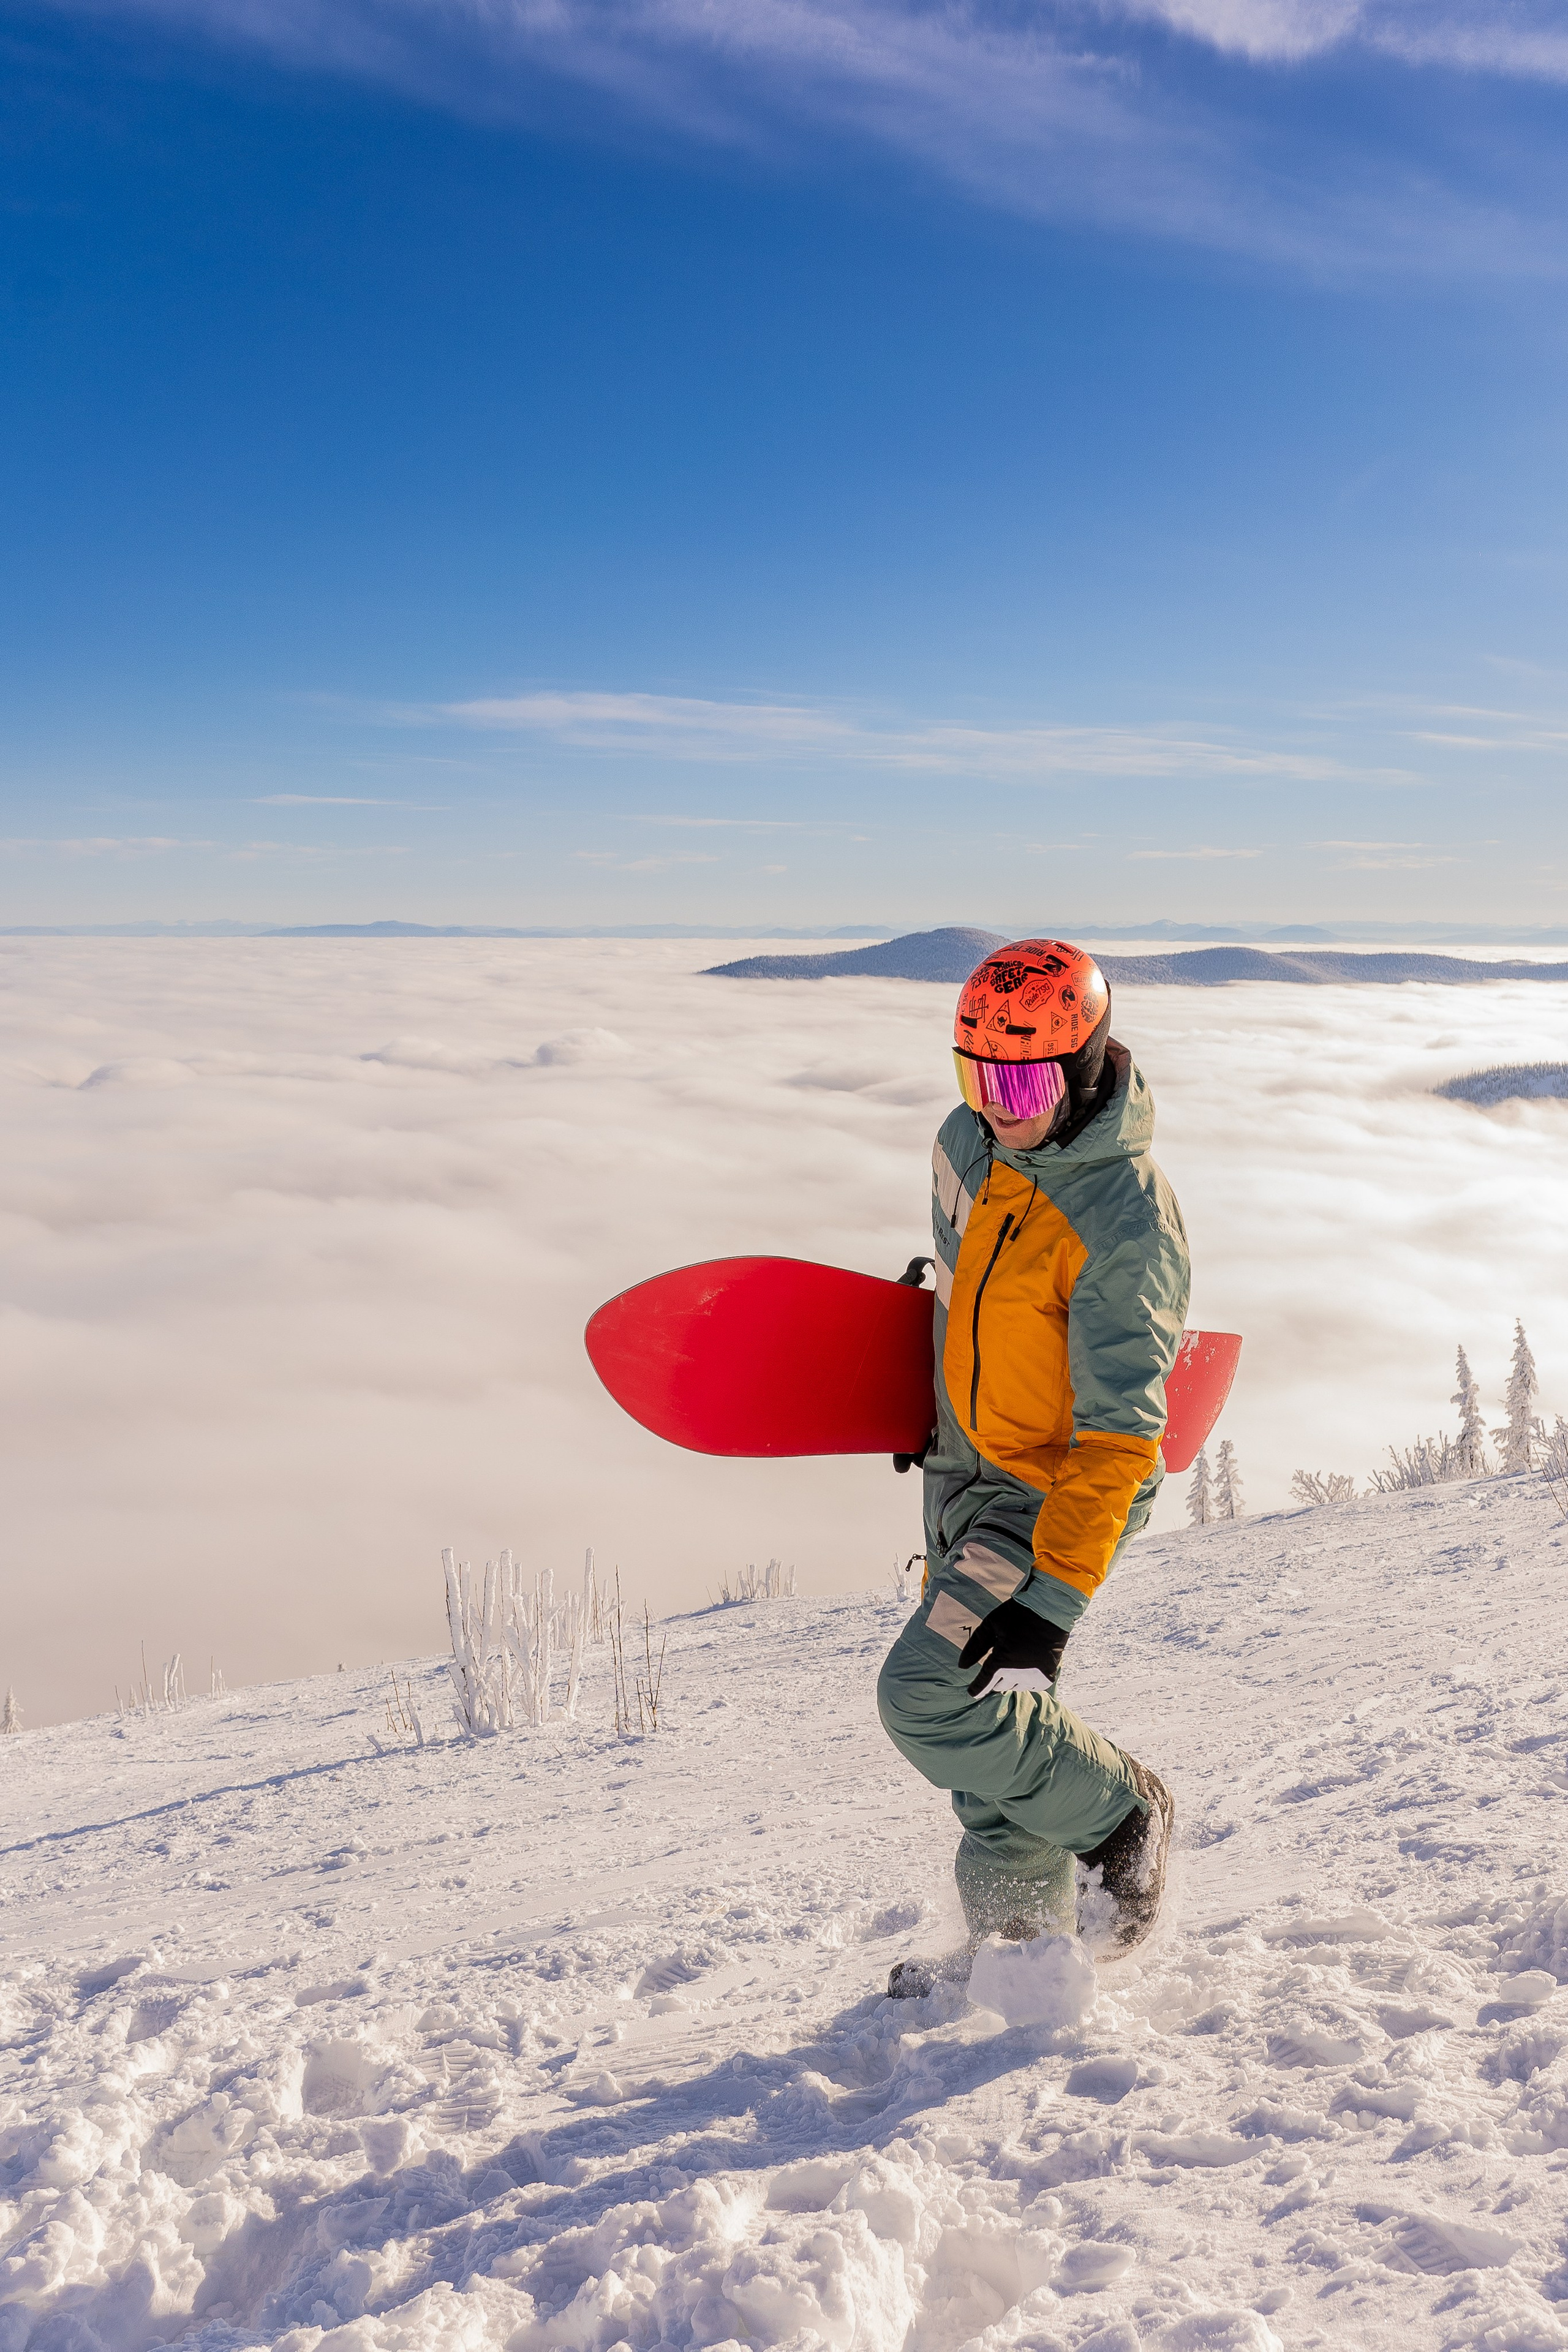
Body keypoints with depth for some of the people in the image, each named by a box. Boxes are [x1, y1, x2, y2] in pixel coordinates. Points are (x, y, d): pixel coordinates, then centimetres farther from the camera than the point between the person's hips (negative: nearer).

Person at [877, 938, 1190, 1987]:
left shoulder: (1127, 1220, -28)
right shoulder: (969, 1144, -4)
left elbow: (1118, 1435, -30)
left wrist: (1051, 1598, -35)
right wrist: (932, 1408, 28)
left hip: (1059, 1495, -7)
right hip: (966, 1471, 7)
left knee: (928, 1699, -16)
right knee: (993, 1705, 14)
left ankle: (1118, 1812, 10)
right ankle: (1018, 1930, 32)